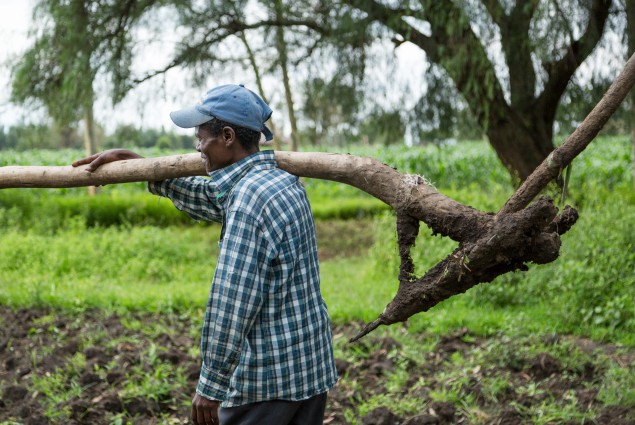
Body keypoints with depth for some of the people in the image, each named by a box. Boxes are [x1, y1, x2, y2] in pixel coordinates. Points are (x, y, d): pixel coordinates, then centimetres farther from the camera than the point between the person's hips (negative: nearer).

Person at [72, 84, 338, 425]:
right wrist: (132, 162, 26)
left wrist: (210, 385, -15)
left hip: (269, 376, -9)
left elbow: (231, 303, -22)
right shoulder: (283, 181, 10)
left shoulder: (249, 199, -19)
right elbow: (209, 197, 25)